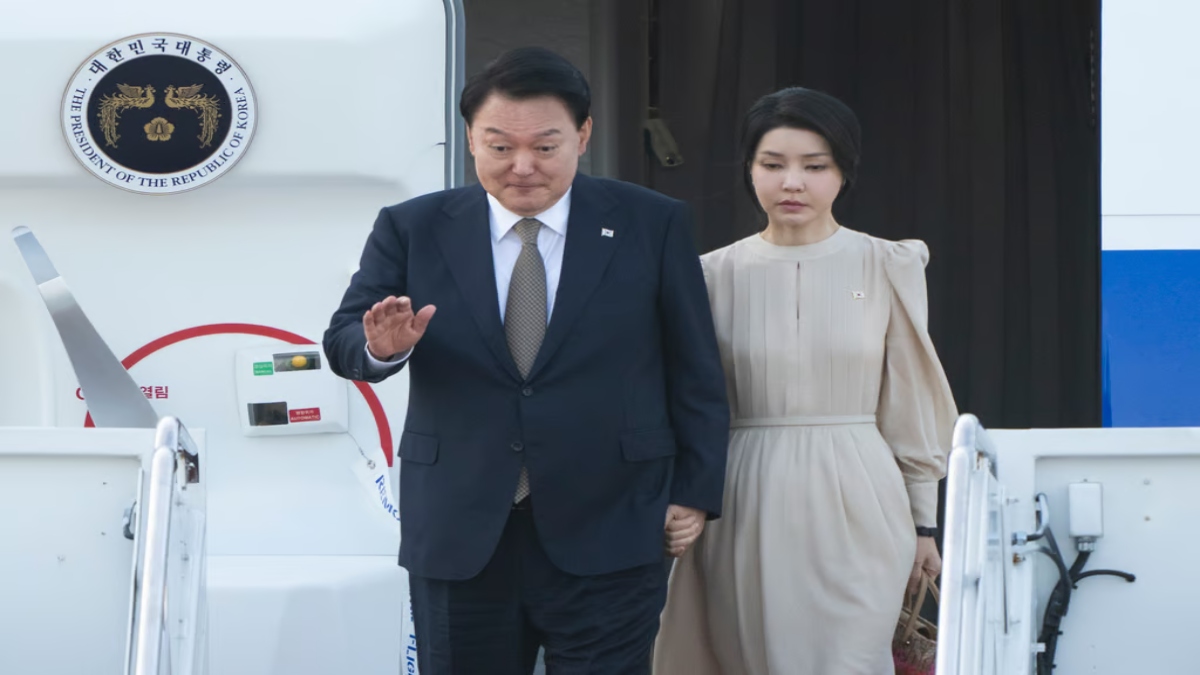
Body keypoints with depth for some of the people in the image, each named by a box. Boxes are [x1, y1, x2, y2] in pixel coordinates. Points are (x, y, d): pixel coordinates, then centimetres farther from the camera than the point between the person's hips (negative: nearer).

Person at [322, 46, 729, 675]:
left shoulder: (652, 226, 2)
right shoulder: (412, 229, 4)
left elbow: (695, 372, 5)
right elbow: (344, 341, 0)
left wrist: (695, 492, 3)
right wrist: (382, 346, -23)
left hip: (606, 536, -1)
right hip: (458, 538, 1)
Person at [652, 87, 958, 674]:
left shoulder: (887, 268, 2)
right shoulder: (718, 274, 5)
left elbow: (910, 405, 7)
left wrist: (923, 525, 8)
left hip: (856, 508, -2)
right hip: (749, 509, 2)